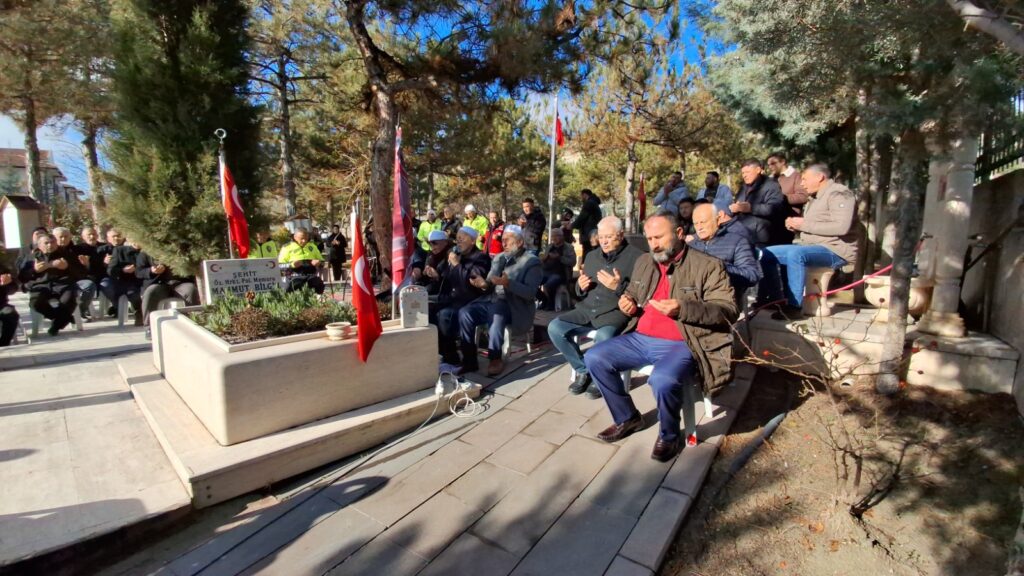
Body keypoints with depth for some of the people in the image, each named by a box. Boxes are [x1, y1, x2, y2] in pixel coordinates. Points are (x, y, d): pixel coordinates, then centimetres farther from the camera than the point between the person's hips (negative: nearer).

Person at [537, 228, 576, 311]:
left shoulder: (568, 247, 5)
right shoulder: (549, 246, 20)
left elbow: (573, 262, -8)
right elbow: (543, 259, 24)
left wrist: (559, 257, -17)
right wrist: (543, 258, -1)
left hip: (559, 274, -5)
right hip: (546, 272, 5)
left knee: (547, 286, -32)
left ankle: (550, 303, -4)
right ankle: (544, 300, 1)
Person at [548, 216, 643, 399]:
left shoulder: (636, 257, -2)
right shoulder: (591, 256, 18)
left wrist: (618, 287, -24)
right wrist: (580, 286, 1)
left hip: (615, 312, -6)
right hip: (587, 310, 6)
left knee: (603, 337, -37)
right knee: (555, 328, -14)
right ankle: (583, 370, 4)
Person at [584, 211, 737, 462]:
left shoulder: (708, 265, -4)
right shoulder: (643, 262, 15)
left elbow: (728, 311, -10)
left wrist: (683, 309, -26)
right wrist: (628, 303, 3)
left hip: (680, 344, -6)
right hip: (640, 338, 7)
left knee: (663, 380, -34)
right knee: (594, 358, -8)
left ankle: (669, 436, 1)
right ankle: (627, 418, 13)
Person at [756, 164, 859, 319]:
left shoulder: (839, 193, -9)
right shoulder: (813, 198, 19)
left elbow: (841, 227, -24)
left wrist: (804, 224, -18)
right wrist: (795, 225, 1)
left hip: (835, 250, -9)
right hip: (811, 247, 9)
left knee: (795, 254, -36)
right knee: (767, 253, 0)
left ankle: (794, 305, -29)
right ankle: (774, 299, -2)